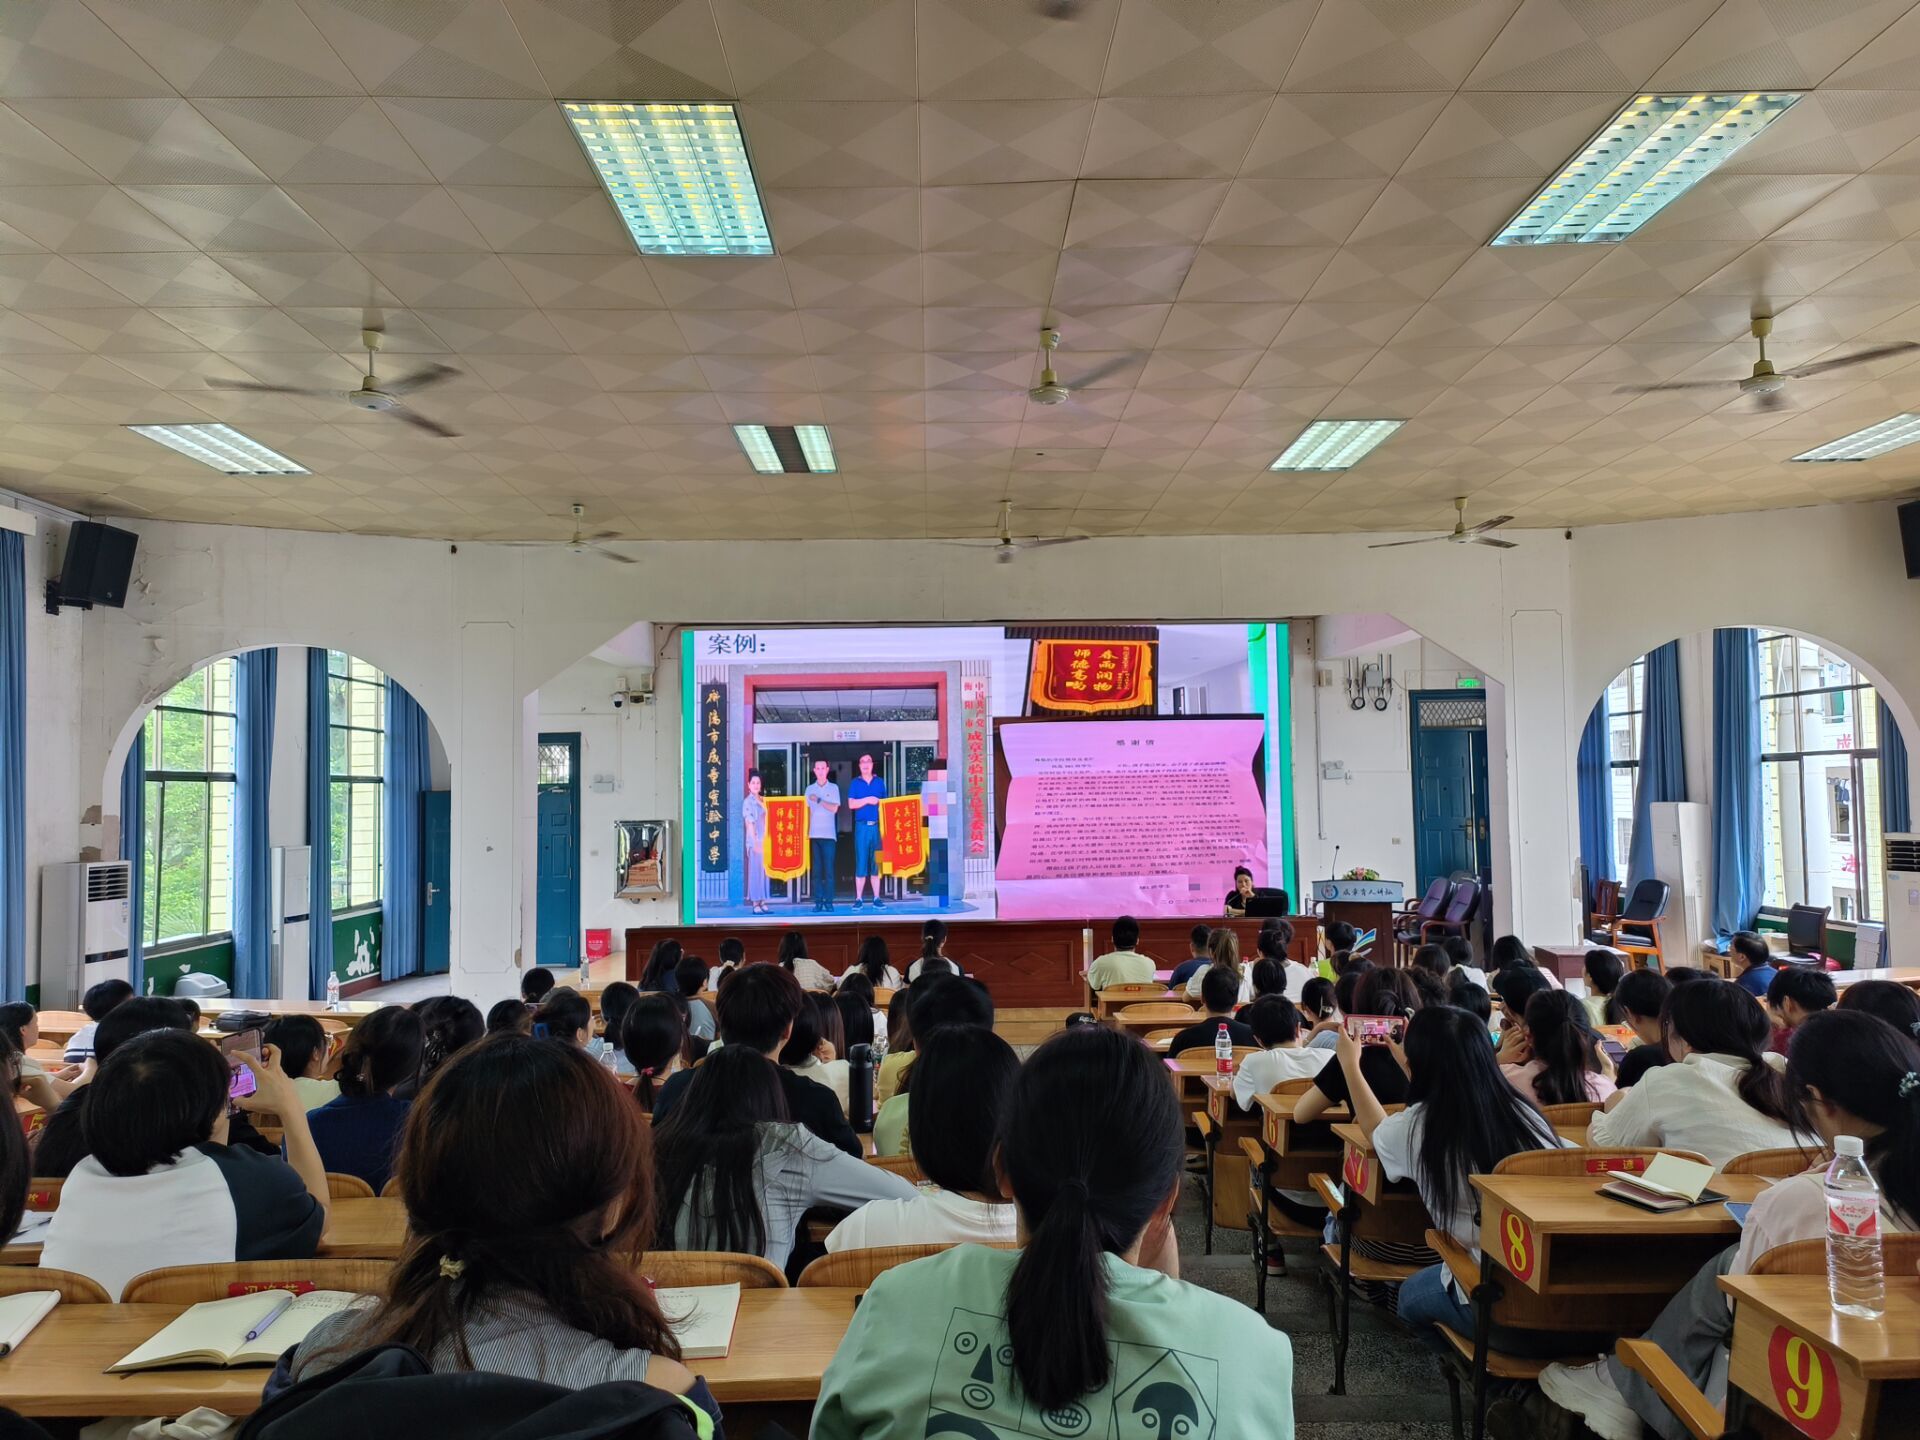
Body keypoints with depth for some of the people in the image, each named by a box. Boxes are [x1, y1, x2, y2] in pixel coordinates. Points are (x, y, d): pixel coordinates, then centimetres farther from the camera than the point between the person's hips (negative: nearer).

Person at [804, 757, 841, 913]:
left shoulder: (834, 788, 7)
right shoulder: (810, 789, 13)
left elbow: (834, 808, -2)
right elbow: (808, 811, 12)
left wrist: (818, 800, -5)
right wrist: (807, 832, 5)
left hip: (829, 835, -2)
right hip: (814, 835, 2)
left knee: (829, 869, -4)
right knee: (815, 869, -1)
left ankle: (829, 901, -1)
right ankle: (818, 901, 1)